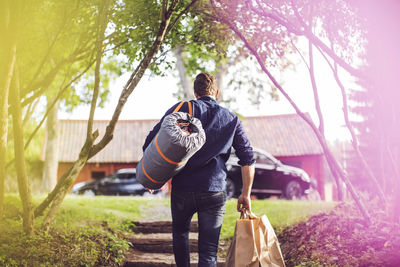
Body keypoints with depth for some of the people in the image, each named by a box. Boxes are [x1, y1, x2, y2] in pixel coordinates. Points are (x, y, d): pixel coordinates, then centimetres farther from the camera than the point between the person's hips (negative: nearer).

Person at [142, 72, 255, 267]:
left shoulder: (182, 109, 5)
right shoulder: (231, 119, 12)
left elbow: (150, 143, -1)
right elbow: (248, 159, 8)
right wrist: (246, 195, 15)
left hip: (181, 188, 0)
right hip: (214, 192, 0)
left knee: (180, 233, 27)